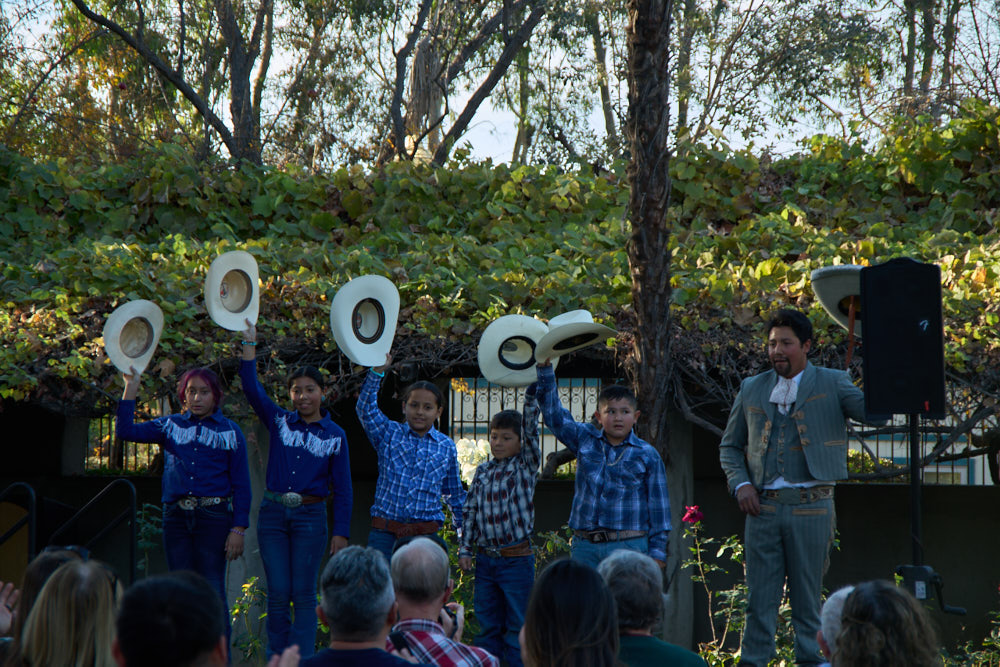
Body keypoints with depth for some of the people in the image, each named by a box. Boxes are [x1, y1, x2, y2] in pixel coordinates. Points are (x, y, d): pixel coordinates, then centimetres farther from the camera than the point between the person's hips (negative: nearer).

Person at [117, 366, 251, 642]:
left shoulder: (230, 431, 5)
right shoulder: (170, 426, 12)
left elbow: (241, 484, 3)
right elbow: (126, 431, 6)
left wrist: (239, 528, -5)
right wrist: (131, 387, 2)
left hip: (214, 516, -3)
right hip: (176, 516, 3)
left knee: (212, 590, -5)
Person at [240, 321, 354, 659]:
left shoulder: (335, 436, 3)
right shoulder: (279, 421, 6)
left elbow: (342, 488, 3)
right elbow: (251, 387, -5)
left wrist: (341, 532, -3)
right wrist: (249, 345, -13)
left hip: (310, 516, -1)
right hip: (273, 513, 2)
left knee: (303, 594, 0)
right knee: (277, 593, 3)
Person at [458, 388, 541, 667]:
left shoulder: (525, 466, -1)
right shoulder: (482, 471, 10)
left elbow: (531, 431, -15)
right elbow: (469, 511, 12)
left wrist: (532, 396, -24)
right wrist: (465, 549, 8)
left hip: (517, 558, -4)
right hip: (485, 558, 4)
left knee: (517, 626, 0)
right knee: (487, 625, 11)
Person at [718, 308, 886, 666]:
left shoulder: (832, 384, 5)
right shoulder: (751, 389, 13)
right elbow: (729, 446, 18)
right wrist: (740, 483, 1)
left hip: (811, 507, -2)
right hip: (762, 507, 2)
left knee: (808, 600, 5)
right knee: (760, 600, 4)